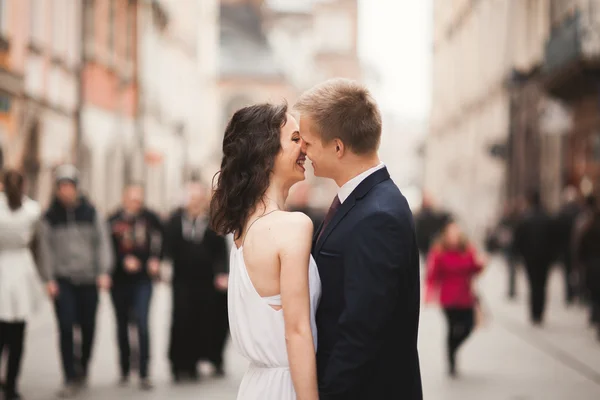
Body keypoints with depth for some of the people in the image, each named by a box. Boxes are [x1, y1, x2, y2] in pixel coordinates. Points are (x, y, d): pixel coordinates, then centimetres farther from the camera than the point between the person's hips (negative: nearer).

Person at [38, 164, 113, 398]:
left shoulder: (91, 213, 4)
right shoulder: (50, 217, 4)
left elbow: (102, 243, 3)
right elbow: (46, 249, 4)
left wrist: (103, 272, -7)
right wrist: (49, 279, -3)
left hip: (89, 280, 1)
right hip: (62, 280, -1)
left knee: (88, 327, 7)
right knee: (66, 327, -10)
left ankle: (83, 367, 32)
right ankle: (71, 379, -5)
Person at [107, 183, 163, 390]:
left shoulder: (150, 218, -2)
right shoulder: (113, 220, -2)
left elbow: (160, 240, 6)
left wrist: (155, 260, -8)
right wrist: (124, 260, -18)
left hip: (142, 279, -2)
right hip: (119, 280, 2)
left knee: (142, 324, -12)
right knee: (122, 325, 13)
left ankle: (144, 374, -9)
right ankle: (125, 370, 28)